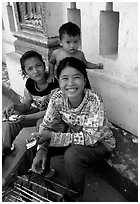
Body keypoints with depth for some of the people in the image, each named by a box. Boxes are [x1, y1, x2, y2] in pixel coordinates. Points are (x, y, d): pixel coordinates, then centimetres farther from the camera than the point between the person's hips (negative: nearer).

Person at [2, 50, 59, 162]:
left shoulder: (54, 83, -29)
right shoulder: (29, 84, -9)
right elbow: (25, 105, 1)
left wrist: (26, 117, -30)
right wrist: (14, 106, -24)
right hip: (39, 111, 6)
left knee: (41, 123, -35)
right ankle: (5, 149, 18)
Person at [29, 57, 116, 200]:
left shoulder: (94, 101, -32)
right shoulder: (57, 97, -18)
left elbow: (90, 137, -31)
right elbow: (46, 125, -10)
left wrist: (51, 136, -34)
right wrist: (41, 149, -28)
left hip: (100, 142, -4)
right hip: (73, 136, 5)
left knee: (72, 155, -33)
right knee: (36, 147, -12)